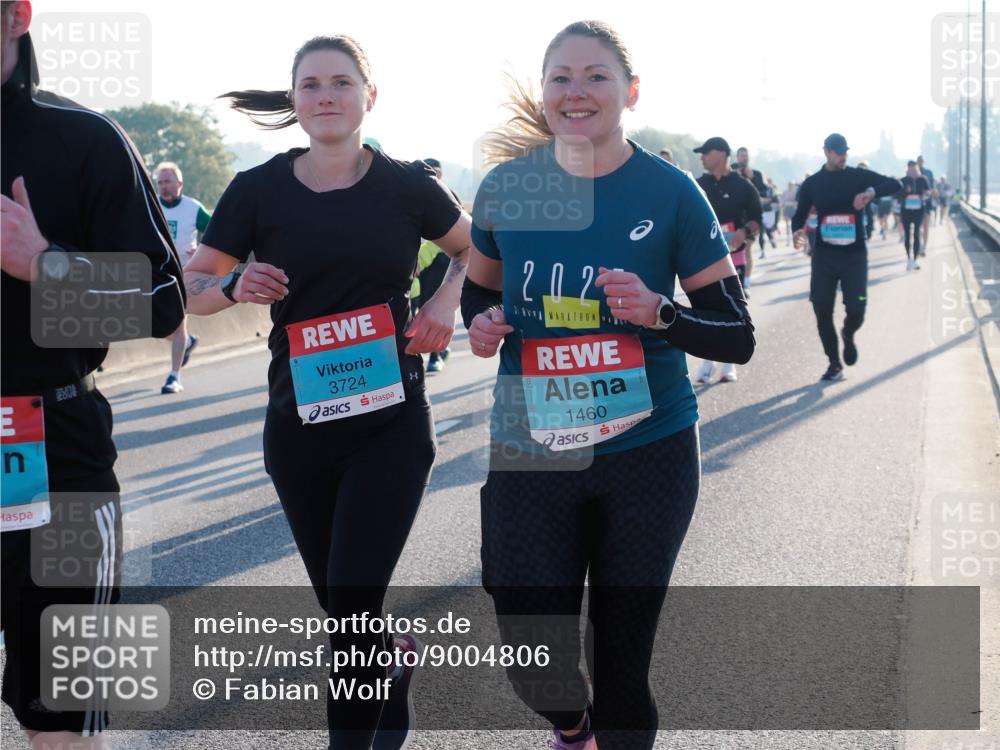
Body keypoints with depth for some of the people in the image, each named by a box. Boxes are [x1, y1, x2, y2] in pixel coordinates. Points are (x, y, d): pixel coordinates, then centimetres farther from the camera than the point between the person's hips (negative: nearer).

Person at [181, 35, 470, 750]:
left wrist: (445, 302, -3)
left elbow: (475, 249, 15)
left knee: (353, 607, -11)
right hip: (299, 428, 2)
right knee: (339, 606, 14)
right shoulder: (259, 190, -1)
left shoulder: (406, 184, -2)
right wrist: (236, 286, -17)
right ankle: (396, 662, 46)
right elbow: (193, 289, 4)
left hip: (392, 425, -2)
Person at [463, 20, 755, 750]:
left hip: (647, 451, -1)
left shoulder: (669, 192, -8)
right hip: (531, 451, 2)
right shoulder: (505, 187, 0)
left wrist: (658, 312, -23)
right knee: (536, 667, 0)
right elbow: (480, 289, 17)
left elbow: (736, 337, -5)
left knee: (623, 661, 8)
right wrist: (481, 325, -6)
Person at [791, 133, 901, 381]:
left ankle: (848, 335, 30)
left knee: (856, 310, -7)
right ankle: (834, 363, 14)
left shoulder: (859, 177, 1)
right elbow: (800, 216, 8)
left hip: (854, 255, -1)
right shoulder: (812, 184, 5)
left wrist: (872, 192, -27)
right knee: (822, 311, -1)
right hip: (824, 255, 1)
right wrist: (798, 231, -15)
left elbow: (895, 185, -7)